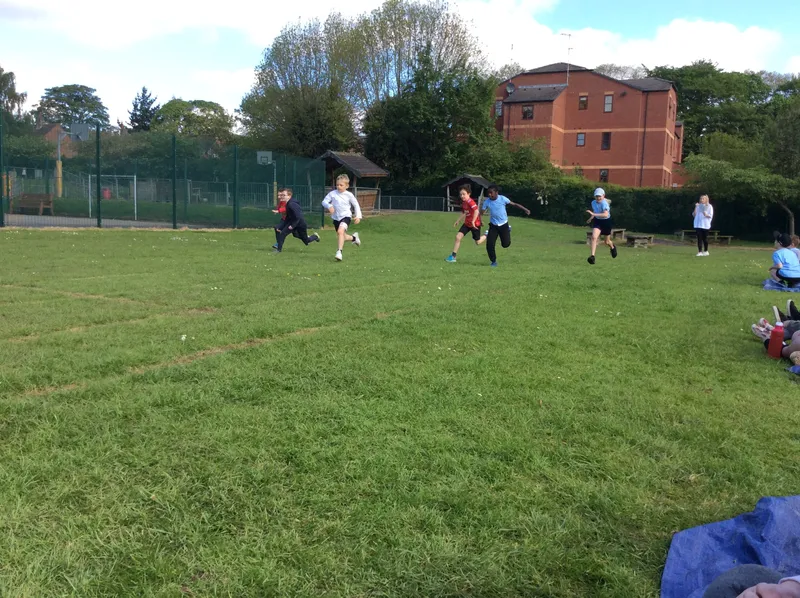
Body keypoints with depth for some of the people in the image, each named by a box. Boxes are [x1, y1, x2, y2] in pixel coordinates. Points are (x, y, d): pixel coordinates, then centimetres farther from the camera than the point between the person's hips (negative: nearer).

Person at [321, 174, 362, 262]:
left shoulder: (349, 195, -4)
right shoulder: (332, 193, -2)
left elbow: (356, 205, 7)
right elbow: (324, 201, -1)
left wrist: (358, 216, -1)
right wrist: (329, 206, -22)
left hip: (346, 216, -4)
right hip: (336, 218, 4)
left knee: (340, 231, -30)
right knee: (342, 237, 16)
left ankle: (339, 251, -29)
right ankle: (353, 237, 49)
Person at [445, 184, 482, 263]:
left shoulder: (470, 202, -24)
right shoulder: (463, 202, 4)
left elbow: (476, 211, -36)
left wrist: (473, 221, -38)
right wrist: (458, 221, 18)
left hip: (475, 224, -7)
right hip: (467, 223, 7)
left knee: (478, 242, 6)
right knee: (458, 237, -7)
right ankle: (453, 256, -4)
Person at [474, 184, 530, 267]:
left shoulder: (502, 199, -16)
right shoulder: (487, 201, -11)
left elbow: (514, 204, -10)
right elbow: (482, 212, -4)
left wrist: (525, 209, -15)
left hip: (503, 225, -1)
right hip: (493, 225, 1)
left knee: (505, 244, 4)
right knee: (490, 244, -11)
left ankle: (508, 230, 36)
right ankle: (493, 261, 10)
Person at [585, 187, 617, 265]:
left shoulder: (604, 203, -27)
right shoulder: (593, 202, -7)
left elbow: (606, 214, -44)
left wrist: (594, 214, -50)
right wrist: (592, 217, 9)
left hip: (606, 221, -3)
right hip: (597, 221, 3)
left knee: (606, 241, 14)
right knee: (594, 237, -23)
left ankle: (613, 247, 51)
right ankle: (592, 256, -25)